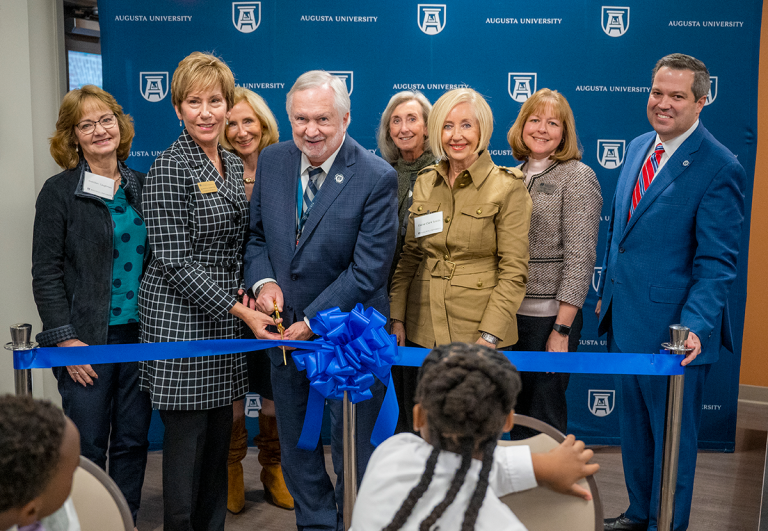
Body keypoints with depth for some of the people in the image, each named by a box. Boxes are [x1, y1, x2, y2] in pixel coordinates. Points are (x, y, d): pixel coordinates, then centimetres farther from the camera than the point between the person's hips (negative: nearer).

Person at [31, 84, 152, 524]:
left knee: (134, 441, 11)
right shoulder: (60, 192, -3)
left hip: (142, 335, 4)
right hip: (88, 340, -4)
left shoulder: (140, 186, 9)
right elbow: (46, 274, -4)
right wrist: (65, 339, -12)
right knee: (88, 447, 2)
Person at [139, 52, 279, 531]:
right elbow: (175, 262, -16)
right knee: (187, 438, 2)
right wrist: (241, 311, -19)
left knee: (219, 437, 14)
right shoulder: (170, 168, -12)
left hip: (227, 316, 7)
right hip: (181, 316, -7)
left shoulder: (234, 165, 11)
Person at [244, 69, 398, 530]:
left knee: (352, 446, 11)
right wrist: (263, 280, -10)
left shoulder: (377, 178, -17)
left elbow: (368, 270, -19)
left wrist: (313, 321, -19)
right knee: (295, 442, 20)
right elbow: (257, 234, 9)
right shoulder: (273, 160, -1)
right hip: (285, 328, 5)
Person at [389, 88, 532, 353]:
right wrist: (397, 318, 4)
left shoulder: (508, 187, -8)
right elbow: (410, 255, 11)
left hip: (477, 333, -4)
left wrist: (489, 337, -16)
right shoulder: (425, 182, 7)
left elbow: (514, 271, -10)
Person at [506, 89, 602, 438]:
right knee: (516, 409, 16)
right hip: (509, 313, 6)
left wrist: (562, 330, -17)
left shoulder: (577, 177, -8)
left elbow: (579, 257, -13)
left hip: (549, 316, -6)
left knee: (544, 415, 5)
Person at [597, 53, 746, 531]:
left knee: (673, 437, 11)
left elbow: (716, 262, -17)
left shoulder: (719, 168, -15)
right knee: (634, 429, 22)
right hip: (625, 321, 7)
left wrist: (695, 326, -28)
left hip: (673, 330, -7)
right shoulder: (638, 147, 8)